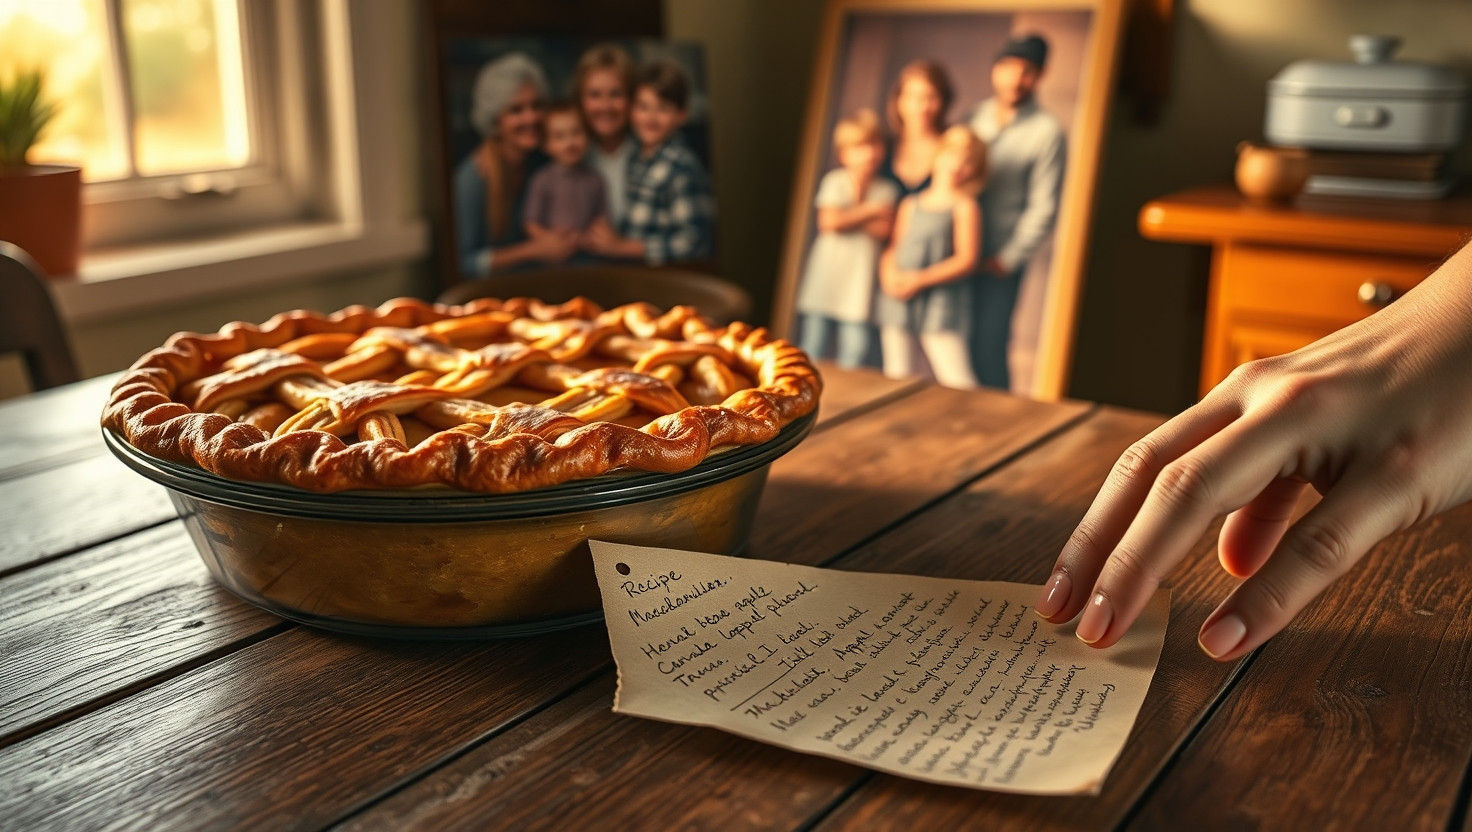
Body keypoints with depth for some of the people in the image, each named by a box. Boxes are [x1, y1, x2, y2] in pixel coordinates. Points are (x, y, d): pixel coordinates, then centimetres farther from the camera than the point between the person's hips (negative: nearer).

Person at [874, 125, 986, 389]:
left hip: (941, 304, -5)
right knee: (898, 377, 10)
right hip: (899, 301, 6)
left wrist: (920, 280, -14)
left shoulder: (964, 206, -2)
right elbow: (892, 248, 17)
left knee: (957, 380, -13)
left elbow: (966, 260, -8)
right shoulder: (910, 204, 14)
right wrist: (890, 273, -6)